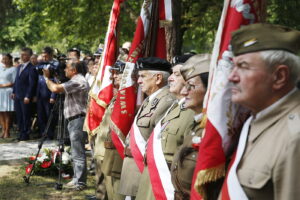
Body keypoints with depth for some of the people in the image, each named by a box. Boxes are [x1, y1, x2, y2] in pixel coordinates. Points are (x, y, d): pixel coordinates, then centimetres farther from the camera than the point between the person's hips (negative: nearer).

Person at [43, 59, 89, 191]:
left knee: (78, 153, -7)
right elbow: (61, 90, 22)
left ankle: (80, 182, -3)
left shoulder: (78, 81, -17)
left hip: (78, 119, -11)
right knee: (76, 153, 15)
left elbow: (55, 89, -23)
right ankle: (77, 180, 22)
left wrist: (46, 77, -6)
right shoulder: (76, 80, 17)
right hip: (74, 120, 11)